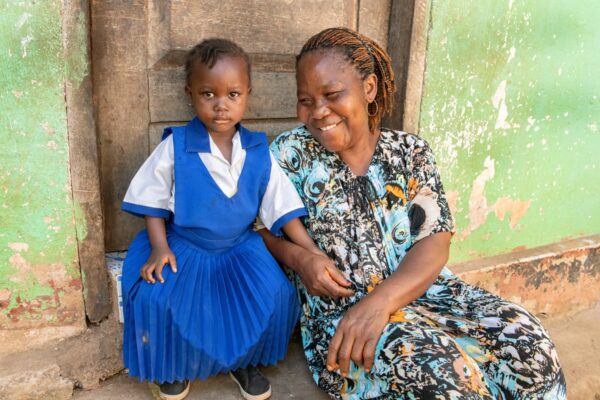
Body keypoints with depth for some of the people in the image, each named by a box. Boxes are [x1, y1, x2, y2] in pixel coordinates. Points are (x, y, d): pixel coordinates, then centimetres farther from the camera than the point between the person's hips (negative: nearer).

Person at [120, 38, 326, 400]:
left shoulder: (259, 153, -6)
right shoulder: (174, 148, -11)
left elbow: (282, 207, -2)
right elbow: (153, 202, -2)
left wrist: (313, 253, -8)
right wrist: (159, 248, -14)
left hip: (240, 248, 2)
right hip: (183, 247, -1)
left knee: (277, 295, -16)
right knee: (156, 298, -23)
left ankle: (244, 360, 14)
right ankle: (173, 365, 11)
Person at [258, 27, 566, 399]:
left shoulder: (411, 151, 4)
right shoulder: (291, 151, 0)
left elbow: (434, 243, -4)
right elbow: (261, 228, 4)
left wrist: (378, 303, -21)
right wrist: (298, 256, -18)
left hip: (421, 290, 4)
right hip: (340, 310, -3)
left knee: (528, 345, -15)